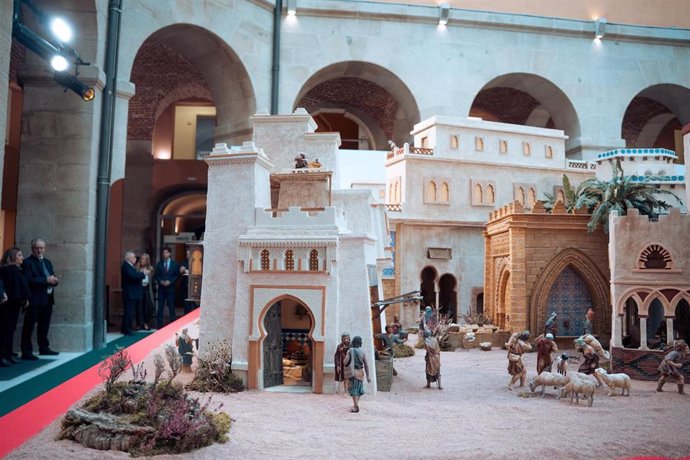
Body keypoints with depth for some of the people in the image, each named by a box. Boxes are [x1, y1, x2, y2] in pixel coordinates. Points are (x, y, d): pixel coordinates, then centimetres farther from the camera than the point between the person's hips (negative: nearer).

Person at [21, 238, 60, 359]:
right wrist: (46, 280, -23)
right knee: (29, 326, -3)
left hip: (47, 299, 7)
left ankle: (44, 348, 24)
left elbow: (52, 277, 18)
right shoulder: (27, 262, -6)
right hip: (34, 300, -7)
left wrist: (55, 280, -6)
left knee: (44, 326, 15)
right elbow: (28, 280, -19)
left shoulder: (47, 262, 19)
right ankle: (26, 351, -2)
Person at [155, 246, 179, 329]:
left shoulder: (174, 264, 3)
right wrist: (161, 281, -10)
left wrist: (170, 282, -12)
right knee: (160, 307, 4)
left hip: (170, 288, -2)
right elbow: (157, 275, 8)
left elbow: (177, 275, 1)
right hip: (161, 288, 2)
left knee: (171, 307, -2)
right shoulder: (159, 263, 8)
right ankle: (160, 325, 9)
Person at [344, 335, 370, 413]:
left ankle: (356, 407, -6)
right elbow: (366, 365, 0)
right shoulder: (362, 352, -1)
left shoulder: (350, 350, -10)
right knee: (359, 389, 18)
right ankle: (356, 404, 31)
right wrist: (368, 376, 5)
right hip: (360, 372, 4)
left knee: (353, 390, 0)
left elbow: (346, 361, -16)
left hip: (353, 372, -4)